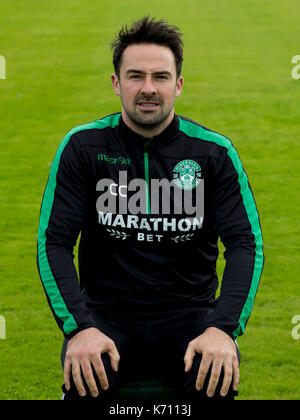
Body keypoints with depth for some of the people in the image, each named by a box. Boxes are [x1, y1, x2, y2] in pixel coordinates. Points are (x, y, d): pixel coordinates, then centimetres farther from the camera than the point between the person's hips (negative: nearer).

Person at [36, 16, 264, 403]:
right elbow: (53, 241, -5)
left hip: (189, 310, 1)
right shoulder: (84, 146, 0)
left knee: (216, 378, -31)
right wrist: (79, 327, -21)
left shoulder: (213, 151, 0)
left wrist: (223, 328, -22)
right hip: (108, 309, 0)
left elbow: (246, 243, -4)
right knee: (85, 377, -33)